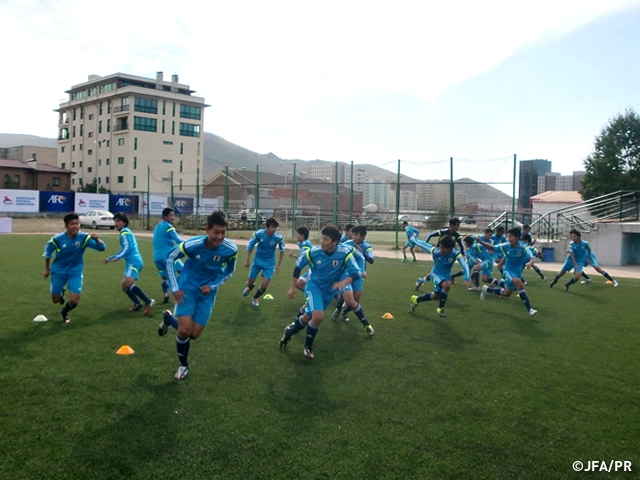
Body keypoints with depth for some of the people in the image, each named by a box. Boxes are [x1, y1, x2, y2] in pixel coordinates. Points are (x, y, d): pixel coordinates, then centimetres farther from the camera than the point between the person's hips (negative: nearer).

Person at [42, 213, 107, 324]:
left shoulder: (84, 237, -21)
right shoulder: (57, 239, -20)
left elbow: (102, 248, -24)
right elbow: (47, 253, 0)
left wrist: (97, 239, -46)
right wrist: (47, 269, 8)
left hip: (75, 272, 0)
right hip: (58, 271, 0)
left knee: (74, 301, -8)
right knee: (55, 300, 11)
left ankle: (64, 312, 27)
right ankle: (61, 293, 50)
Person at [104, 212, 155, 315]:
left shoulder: (125, 232, -5)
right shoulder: (125, 232, 26)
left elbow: (128, 247, -19)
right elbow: (124, 249, 34)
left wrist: (117, 258, -24)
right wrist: (110, 258, 39)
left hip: (133, 261, -11)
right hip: (132, 262, 11)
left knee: (128, 283, -26)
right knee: (125, 285, 15)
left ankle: (148, 301, -26)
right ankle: (137, 304, 21)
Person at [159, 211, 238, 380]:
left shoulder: (231, 249, -21)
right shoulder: (192, 245, -27)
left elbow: (229, 271, 0)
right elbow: (170, 259, -8)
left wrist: (212, 286, -13)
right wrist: (175, 287, -12)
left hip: (207, 292, 3)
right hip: (188, 287, -2)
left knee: (194, 334, 3)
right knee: (184, 330, -14)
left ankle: (169, 318, 35)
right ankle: (183, 365, 16)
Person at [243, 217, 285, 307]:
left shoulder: (279, 237, -22)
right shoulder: (259, 233, -22)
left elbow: (282, 250, -3)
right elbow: (250, 245, -5)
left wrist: (278, 265, 2)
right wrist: (247, 260, 0)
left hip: (269, 263, 0)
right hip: (258, 261, 1)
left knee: (265, 285, -10)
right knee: (250, 282, 8)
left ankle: (255, 298, 21)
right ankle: (249, 288, 49)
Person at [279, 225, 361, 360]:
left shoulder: (345, 253, -23)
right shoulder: (313, 252, -19)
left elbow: (357, 272, -25)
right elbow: (298, 266, -3)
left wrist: (344, 282, -45)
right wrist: (292, 287, 2)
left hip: (329, 292, 2)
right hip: (314, 287, -2)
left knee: (307, 318, 11)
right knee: (318, 316, -23)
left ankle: (289, 331, 42)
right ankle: (308, 346, 4)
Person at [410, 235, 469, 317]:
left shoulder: (456, 253, -29)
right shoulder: (435, 251, -29)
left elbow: (465, 265, -37)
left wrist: (466, 278, -51)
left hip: (446, 276, 4)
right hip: (436, 274, -4)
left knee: (436, 296, 22)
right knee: (447, 285, -34)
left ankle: (416, 299, 47)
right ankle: (440, 308, -12)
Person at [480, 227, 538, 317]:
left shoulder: (523, 247, -23)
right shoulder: (505, 246, -17)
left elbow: (532, 258, -37)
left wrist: (530, 262, -60)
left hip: (517, 272, 2)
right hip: (508, 270, -2)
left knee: (506, 293, 18)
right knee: (519, 283, -34)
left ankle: (487, 289, 45)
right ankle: (529, 309, -30)